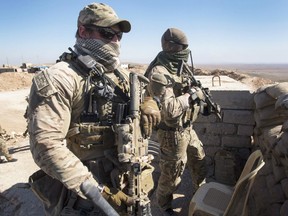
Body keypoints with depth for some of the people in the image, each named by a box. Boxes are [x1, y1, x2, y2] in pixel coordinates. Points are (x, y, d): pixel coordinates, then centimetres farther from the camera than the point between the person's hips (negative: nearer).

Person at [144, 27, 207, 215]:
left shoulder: (179, 68, 6)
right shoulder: (159, 74, -23)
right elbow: (169, 109, -31)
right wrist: (192, 95, -21)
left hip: (187, 128, 9)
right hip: (173, 133, -9)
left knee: (199, 162, 23)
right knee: (172, 174, 10)